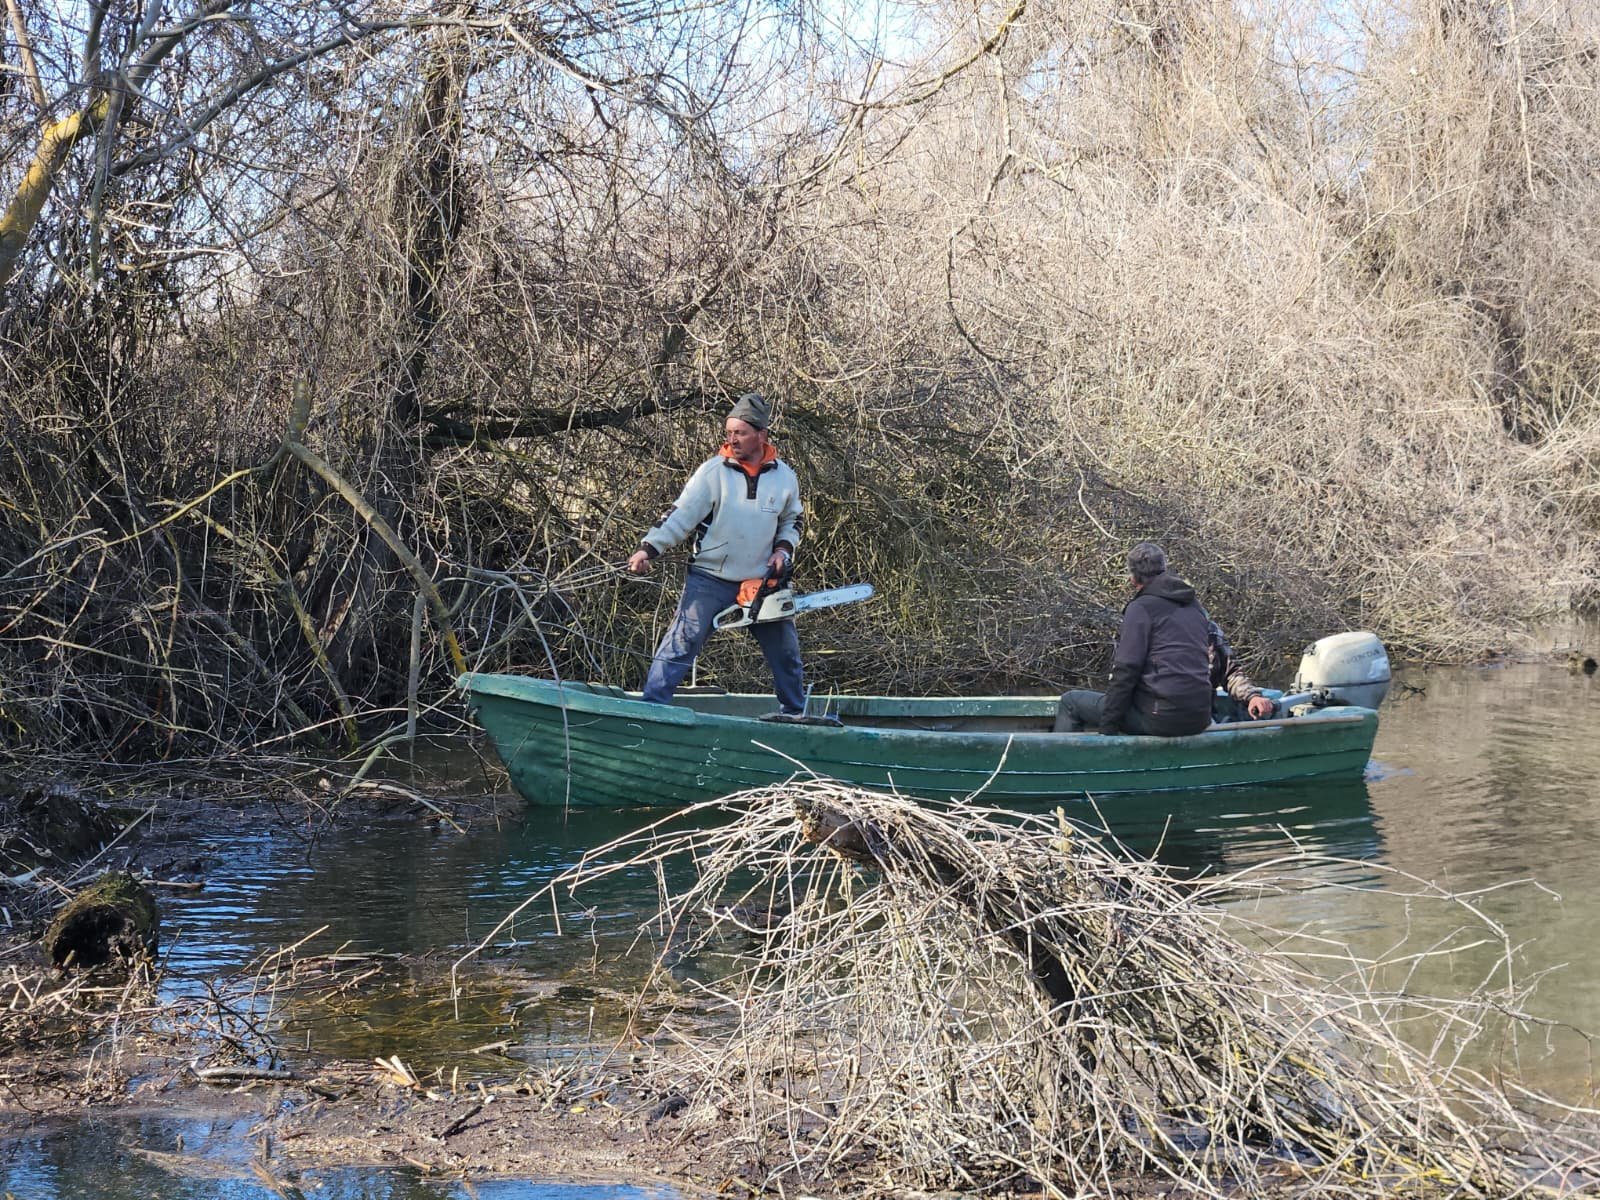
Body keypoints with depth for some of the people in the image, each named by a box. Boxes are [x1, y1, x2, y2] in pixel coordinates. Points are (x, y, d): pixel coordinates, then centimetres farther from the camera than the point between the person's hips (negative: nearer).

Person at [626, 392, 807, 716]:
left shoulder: (784, 476, 0)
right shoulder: (713, 471, -10)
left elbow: (791, 520, 16)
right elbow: (680, 515, -11)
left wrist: (783, 550, -2)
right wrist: (648, 549, -20)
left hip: (760, 579, 4)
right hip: (710, 578, -3)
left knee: (786, 650, 11)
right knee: (682, 641, -13)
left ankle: (795, 713, 27)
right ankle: (652, 705, -13)